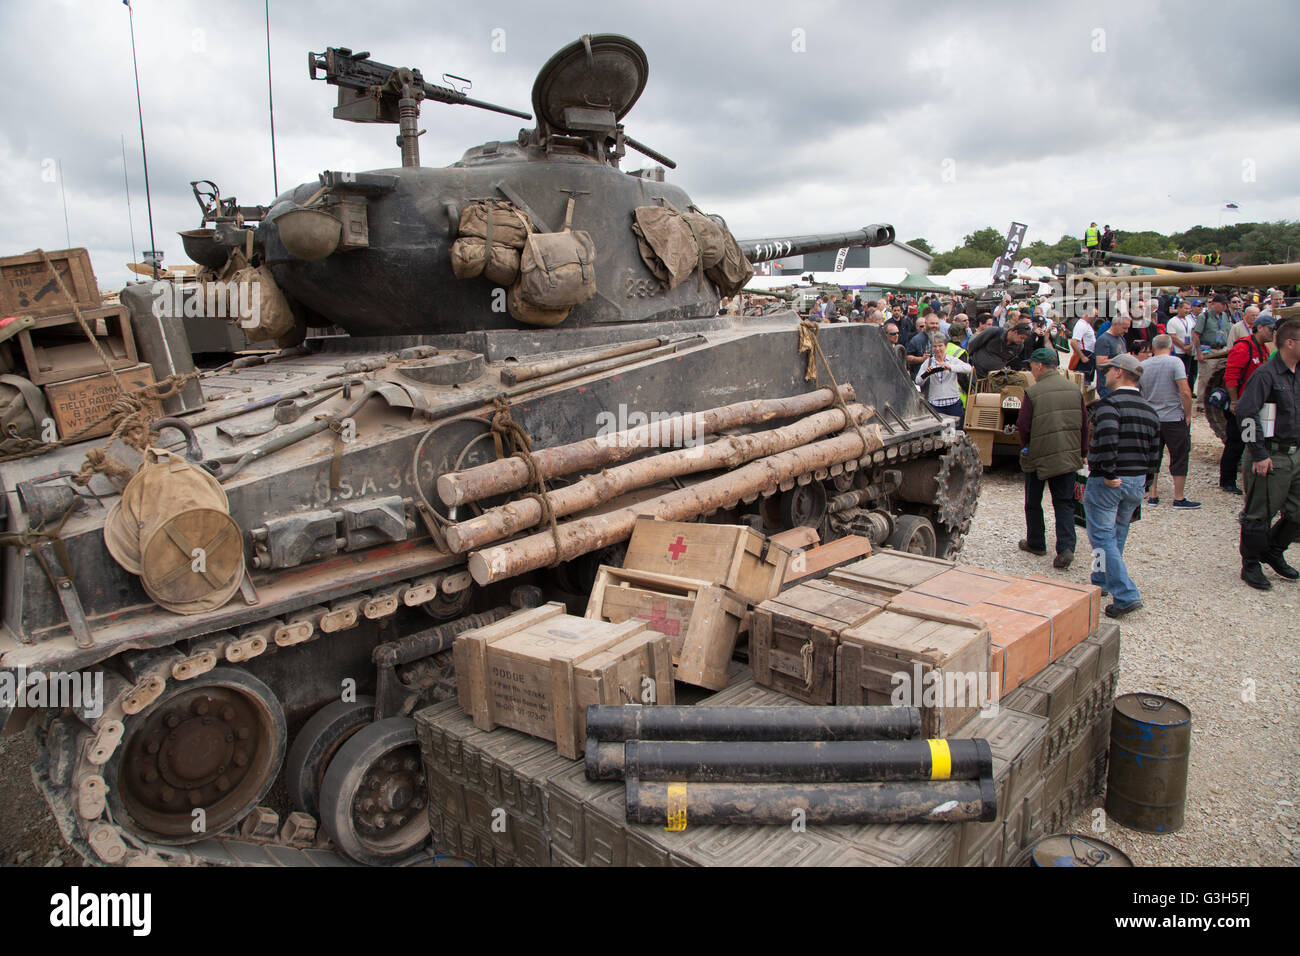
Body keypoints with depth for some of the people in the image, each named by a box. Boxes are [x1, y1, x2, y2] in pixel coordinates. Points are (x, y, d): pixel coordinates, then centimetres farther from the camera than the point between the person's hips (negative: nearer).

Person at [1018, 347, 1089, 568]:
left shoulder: (1032, 393, -15)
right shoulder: (1075, 389, 1)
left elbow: (1023, 427, -11)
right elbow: (1084, 424, 6)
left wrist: (1025, 447, 9)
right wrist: (1082, 453, 16)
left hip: (1038, 457, -4)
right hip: (1068, 457, 4)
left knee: (1033, 503, 14)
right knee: (1064, 503, 9)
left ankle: (1036, 543, 25)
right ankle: (1066, 547, -5)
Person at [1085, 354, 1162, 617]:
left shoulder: (1110, 403, -14)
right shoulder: (1149, 410, 12)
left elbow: (1107, 440, -30)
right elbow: (1154, 450, 13)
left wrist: (1108, 473, -22)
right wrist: (1142, 479, 17)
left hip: (1107, 482, -8)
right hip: (1137, 481, 8)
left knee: (1103, 537, -4)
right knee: (1117, 534, 20)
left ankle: (1125, 594, -10)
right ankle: (1102, 581, 34)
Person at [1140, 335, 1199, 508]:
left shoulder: (1143, 365, 2)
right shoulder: (1175, 362, -11)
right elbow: (1185, 392, -17)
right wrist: (1188, 415, -6)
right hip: (1174, 419, -4)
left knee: (1153, 457, 13)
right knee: (1179, 458, 5)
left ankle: (1152, 495, 16)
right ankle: (1179, 498, 8)